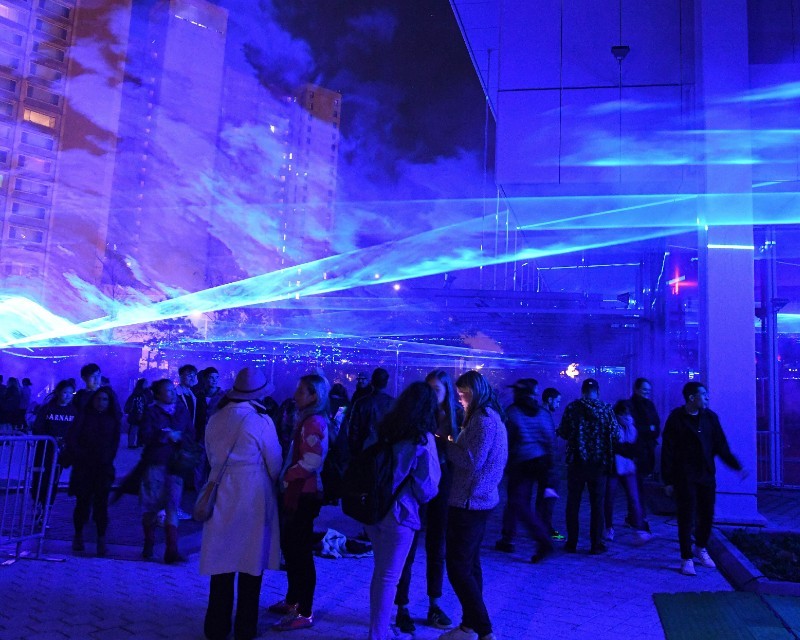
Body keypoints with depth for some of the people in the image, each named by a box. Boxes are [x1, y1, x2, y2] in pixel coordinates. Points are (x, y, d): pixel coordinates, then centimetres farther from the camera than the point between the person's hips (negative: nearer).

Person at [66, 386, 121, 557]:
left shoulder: (113, 420, 10)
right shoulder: (84, 416, 6)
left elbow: (115, 443, 10)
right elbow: (71, 438, 0)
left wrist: (106, 459, -2)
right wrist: (80, 456, -9)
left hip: (103, 468, 1)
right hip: (83, 467, 0)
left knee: (101, 503, -5)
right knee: (83, 501, 0)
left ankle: (101, 540, -4)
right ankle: (78, 535, 17)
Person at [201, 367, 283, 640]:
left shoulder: (215, 420, 0)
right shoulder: (261, 421, -13)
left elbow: (212, 458, 8)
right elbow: (275, 464, -5)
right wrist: (271, 484, 14)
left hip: (221, 497, 3)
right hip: (253, 498, -3)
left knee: (222, 564, 13)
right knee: (251, 565, 9)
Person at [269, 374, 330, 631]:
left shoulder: (314, 422, -17)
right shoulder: (307, 420, 14)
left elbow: (312, 461, -26)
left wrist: (286, 476, -14)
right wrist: (287, 477, 8)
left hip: (304, 494, -10)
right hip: (297, 491, 10)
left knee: (301, 551, -2)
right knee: (290, 546, 17)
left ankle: (304, 612, 9)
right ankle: (293, 600, 31)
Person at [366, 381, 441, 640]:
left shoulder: (383, 430, 2)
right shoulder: (423, 439, -14)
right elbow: (427, 487, -11)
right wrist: (423, 496, 9)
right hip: (399, 513, -6)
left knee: (381, 571, 20)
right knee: (389, 577, 6)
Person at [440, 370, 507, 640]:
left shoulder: (483, 419, -17)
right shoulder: (489, 416, 14)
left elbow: (472, 461, -22)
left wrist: (445, 442, -13)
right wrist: (452, 443, 4)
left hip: (469, 501, -11)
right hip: (479, 500, 11)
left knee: (458, 567, -6)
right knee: (470, 563, 16)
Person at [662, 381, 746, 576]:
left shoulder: (711, 417, 6)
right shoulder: (676, 419, -8)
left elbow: (721, 446, 12)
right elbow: (667, 451, -7)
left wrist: (737, 466, 2)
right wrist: (668, 480, -9)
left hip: (707, 476, 5)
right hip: (685, 478, -5)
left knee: (707, 515, 11)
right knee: (686, 517, -1)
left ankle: (700, 548, 35)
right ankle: (686, 559, 10)